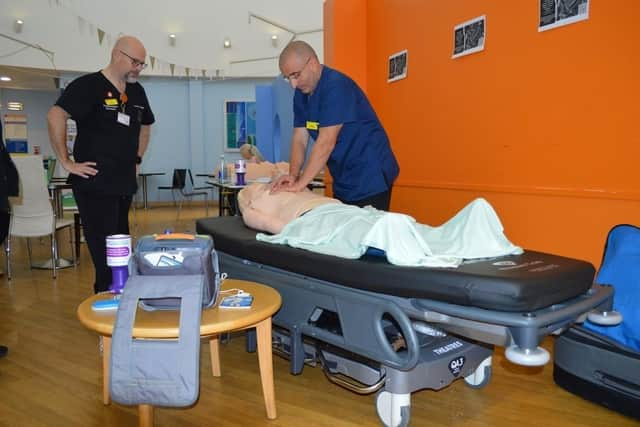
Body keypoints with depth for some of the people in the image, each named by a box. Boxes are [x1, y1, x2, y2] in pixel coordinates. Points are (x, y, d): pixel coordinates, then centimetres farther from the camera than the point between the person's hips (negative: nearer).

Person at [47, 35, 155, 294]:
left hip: (124, 183, 7)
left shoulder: (137, 91, 14)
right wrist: (66, 162, -18)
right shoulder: (88, 85, -8)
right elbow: (55, 116, -19)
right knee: (105, 252, -4)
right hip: (94, 184, -7)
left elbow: (145, 127, 29)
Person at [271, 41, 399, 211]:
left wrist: (300, 184, -22)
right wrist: (293, 175, -12)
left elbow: (326, 143, -23)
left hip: (370, 177, -8)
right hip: (343, 181, 8)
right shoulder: (301, 93, 7)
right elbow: (299, 139, 4)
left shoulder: (336, 86, -18)